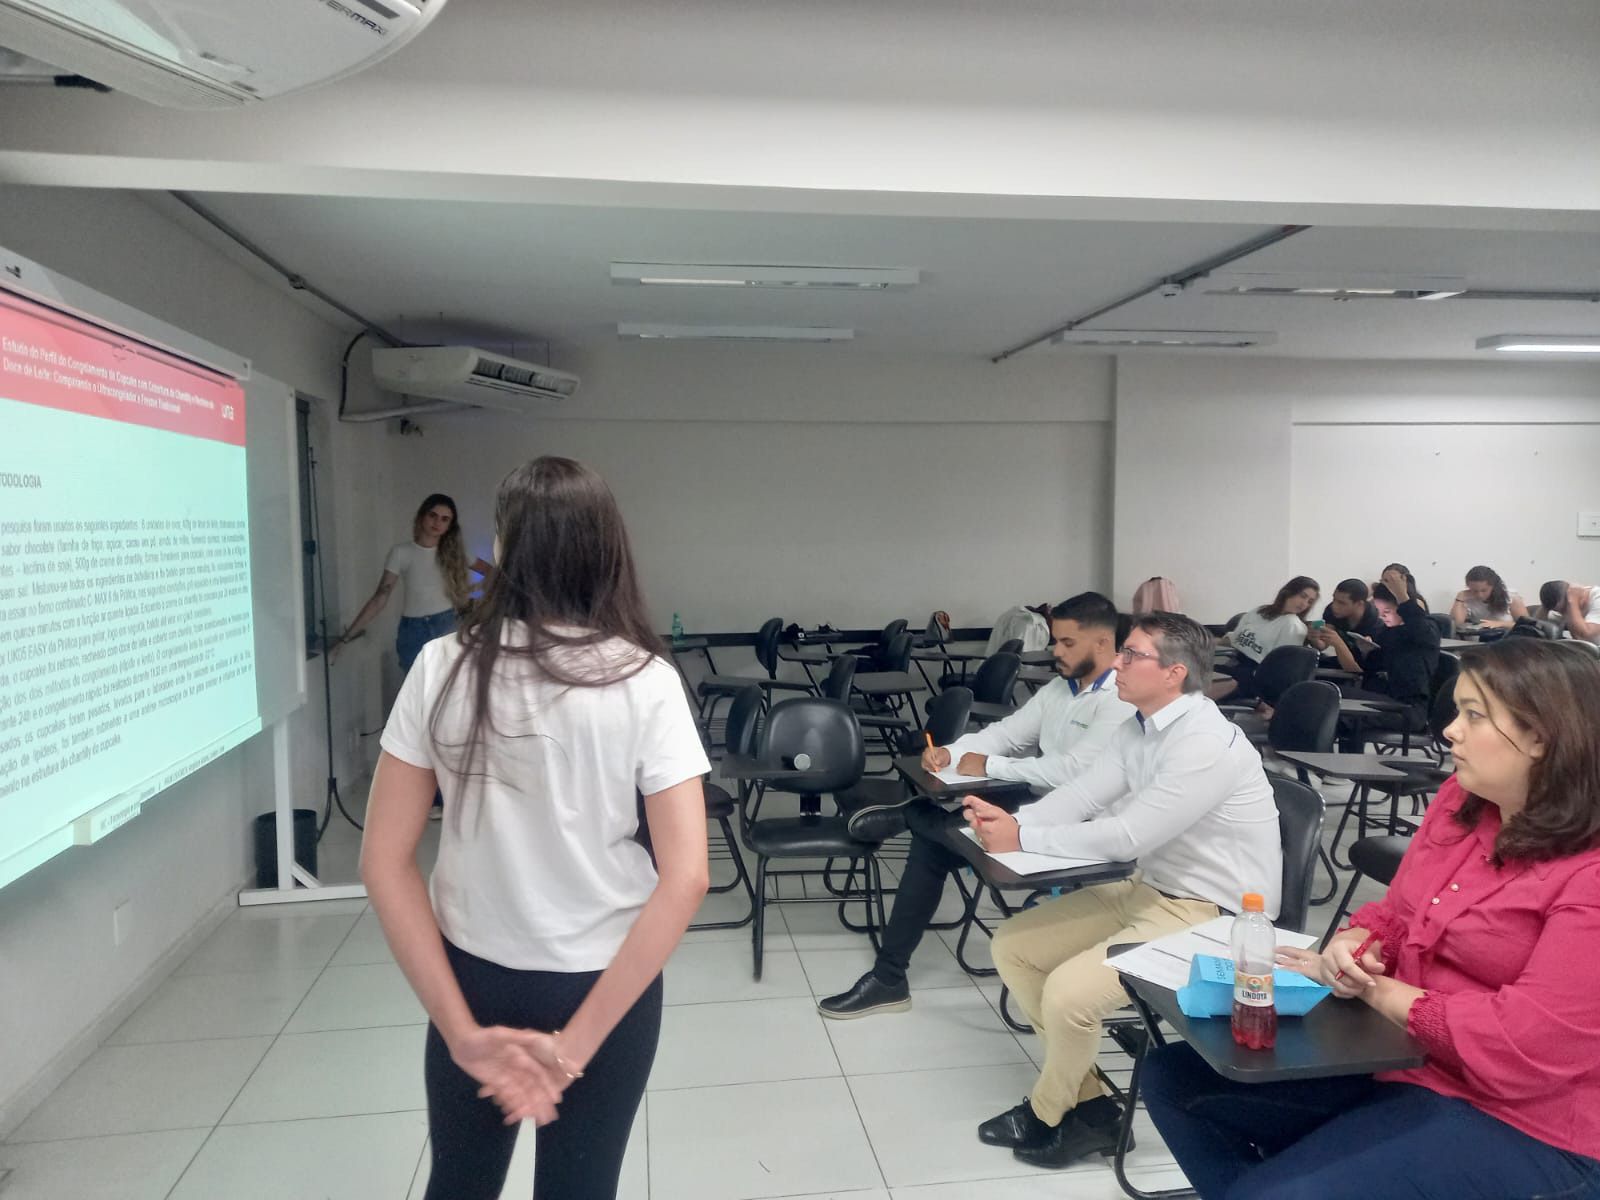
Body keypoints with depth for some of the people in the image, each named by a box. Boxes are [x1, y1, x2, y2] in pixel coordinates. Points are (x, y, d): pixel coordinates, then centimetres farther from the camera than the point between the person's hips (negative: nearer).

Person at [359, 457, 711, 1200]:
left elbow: (384, 863, -9)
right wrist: (579, 1039, -14)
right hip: (605, 983, -1)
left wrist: (460, 1027, -8)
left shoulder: (444, 667, -9)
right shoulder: (643, 679, -14)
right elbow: (685, 878, -20)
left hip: (474, 976, 2)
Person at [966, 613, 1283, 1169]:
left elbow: (1127, 836, -27)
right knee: (1012, 947, 5)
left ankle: (1048, 1111, 9)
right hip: (1148, 888, 10)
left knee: (1068, 991, -25)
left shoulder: (1206, 744, -25)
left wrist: (1022, 839, -21)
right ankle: (1086, 1101, 15)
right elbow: (1083, 794, 1)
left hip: (1210, 914, -9)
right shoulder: (1140, 726, 4)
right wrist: (1013, 819, -18)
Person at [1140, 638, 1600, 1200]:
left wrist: (1373, 990, -15)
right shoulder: (1460, 800, 3)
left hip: (1515, 1126, -8)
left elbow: (1529, 1045, -25)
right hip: (1397, 1056, 8)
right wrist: (1353, 946, -9)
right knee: (1173, 1077, 2)